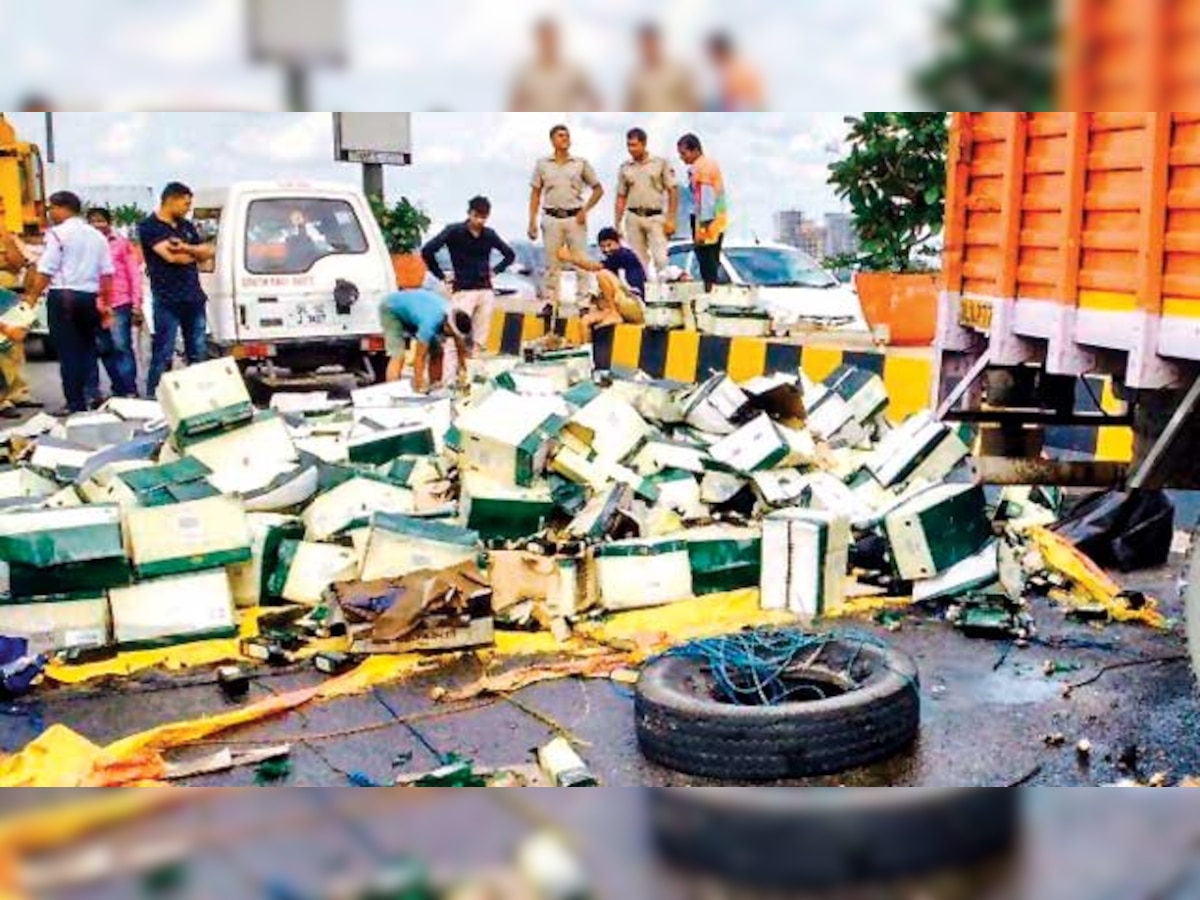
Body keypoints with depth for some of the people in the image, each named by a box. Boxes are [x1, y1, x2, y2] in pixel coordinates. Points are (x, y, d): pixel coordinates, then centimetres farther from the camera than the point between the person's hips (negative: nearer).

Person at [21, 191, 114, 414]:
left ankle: (76, 405, 0)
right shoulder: (97, 235, 13)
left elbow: (45, 271, -11)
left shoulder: (58, 233, -6)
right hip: (90, 298, 6)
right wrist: (106, 304, 18)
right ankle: (91, 395, 16)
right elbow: (107, 273, 12)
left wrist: (31, 298, -5)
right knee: (87, 349, 16)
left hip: (63, 296, -6)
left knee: (68, 352, -2)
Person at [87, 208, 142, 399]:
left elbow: (134, 274, 2)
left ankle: (130, 391, 0)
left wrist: (136, 304, -3)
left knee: (121, 347, -5)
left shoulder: (121, 242, 2)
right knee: (105, 350, 8)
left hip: (119, 304, -3)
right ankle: (119, 389, 17)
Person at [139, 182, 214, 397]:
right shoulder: (149, 226, -4)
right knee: (163, 355, -6)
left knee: (199, 353, 8)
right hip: (167, 300, -7)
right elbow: (171, 256, -16)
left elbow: (207, 252, 8)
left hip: (194, 297, 7)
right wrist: (196, 253, 2)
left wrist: (186, 248, -11)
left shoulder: (186, 225, 16)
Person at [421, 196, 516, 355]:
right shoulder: (454, 232, -4)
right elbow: (427, 251, -9)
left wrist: (495, 271, 12)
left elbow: (510, 254, 24)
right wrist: (442, 276, -5)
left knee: (480, 337, 3)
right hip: (463, 291, -4)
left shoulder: (489, 235, 9)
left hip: (486, 291, 4)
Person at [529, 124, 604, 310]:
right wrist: (532, 221, 1)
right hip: (552, 218, 1)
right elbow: (535, 194, 9)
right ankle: (552, 300, 11)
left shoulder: (581, 163, 6)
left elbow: (598, 189, 10)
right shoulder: (542, 164, 8)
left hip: (575, 218, -1)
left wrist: (586, 209, -3)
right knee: (552, 262, 4)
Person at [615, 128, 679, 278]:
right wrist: (617, 223, 6)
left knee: (660, 258, -12)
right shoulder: (625, 167, 10)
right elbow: (621, 197, 13)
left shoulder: (661, 163, 2)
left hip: (656, 217, -3)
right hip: (633, 217, 3)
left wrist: (670, 219, -6)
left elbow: (673, 191, 1)